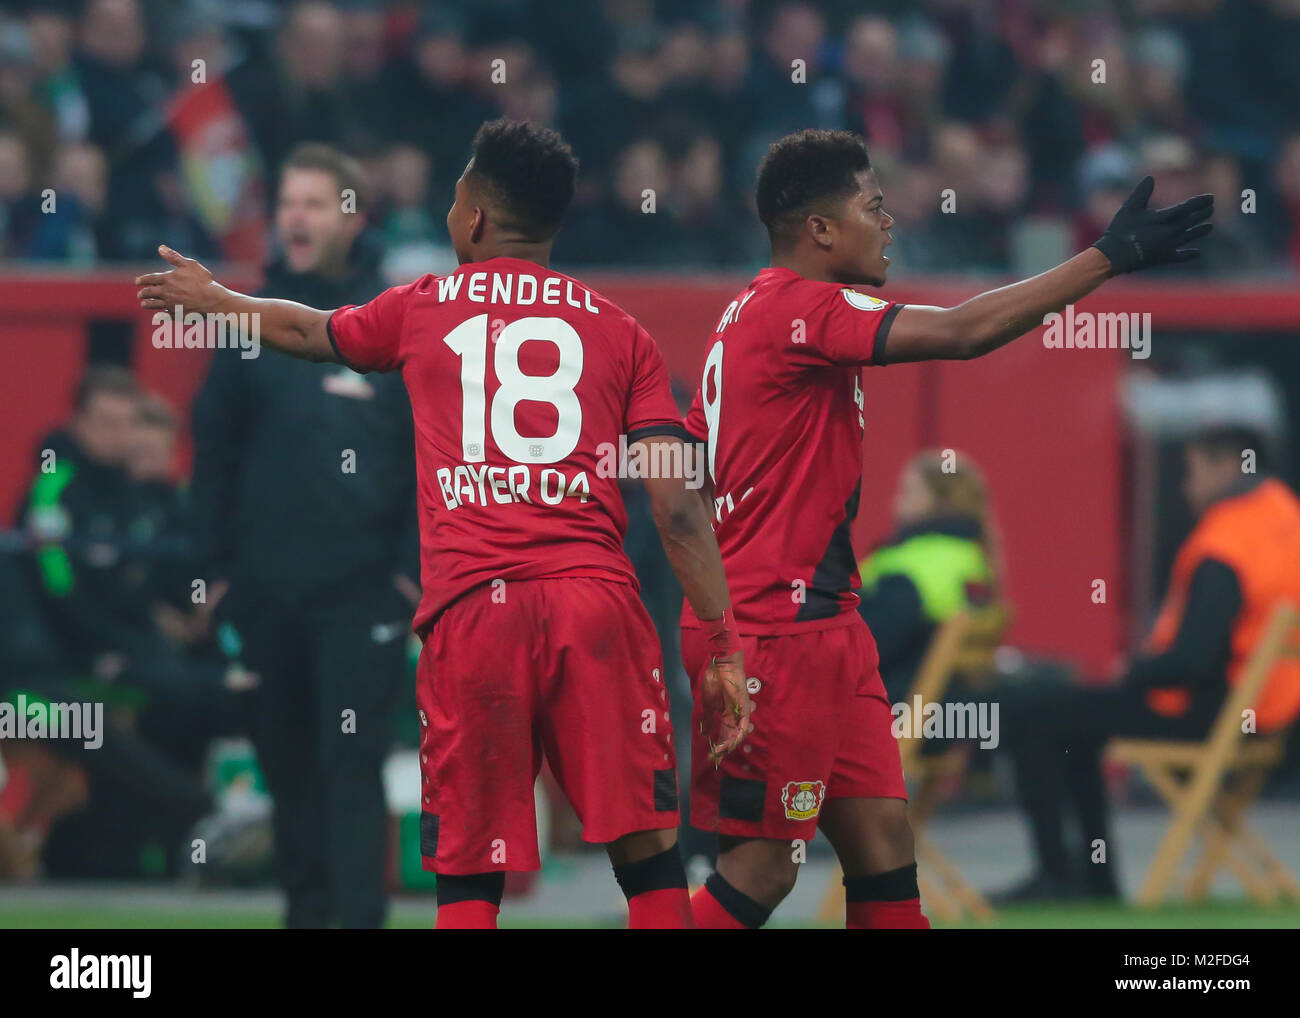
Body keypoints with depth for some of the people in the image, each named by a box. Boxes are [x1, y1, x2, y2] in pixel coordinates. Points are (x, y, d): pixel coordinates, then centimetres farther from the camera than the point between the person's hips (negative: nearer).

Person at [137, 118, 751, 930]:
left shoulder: (421, 311, 16)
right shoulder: (620, 330, 14)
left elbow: (308, 331, 37)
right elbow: (678, 505, 4)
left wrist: (210, 299, 56)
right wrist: (724, 650, 5)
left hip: (470, 608, 0)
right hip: (597, 597, 0)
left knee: (468, 880, 5)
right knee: (651, 861, 1)